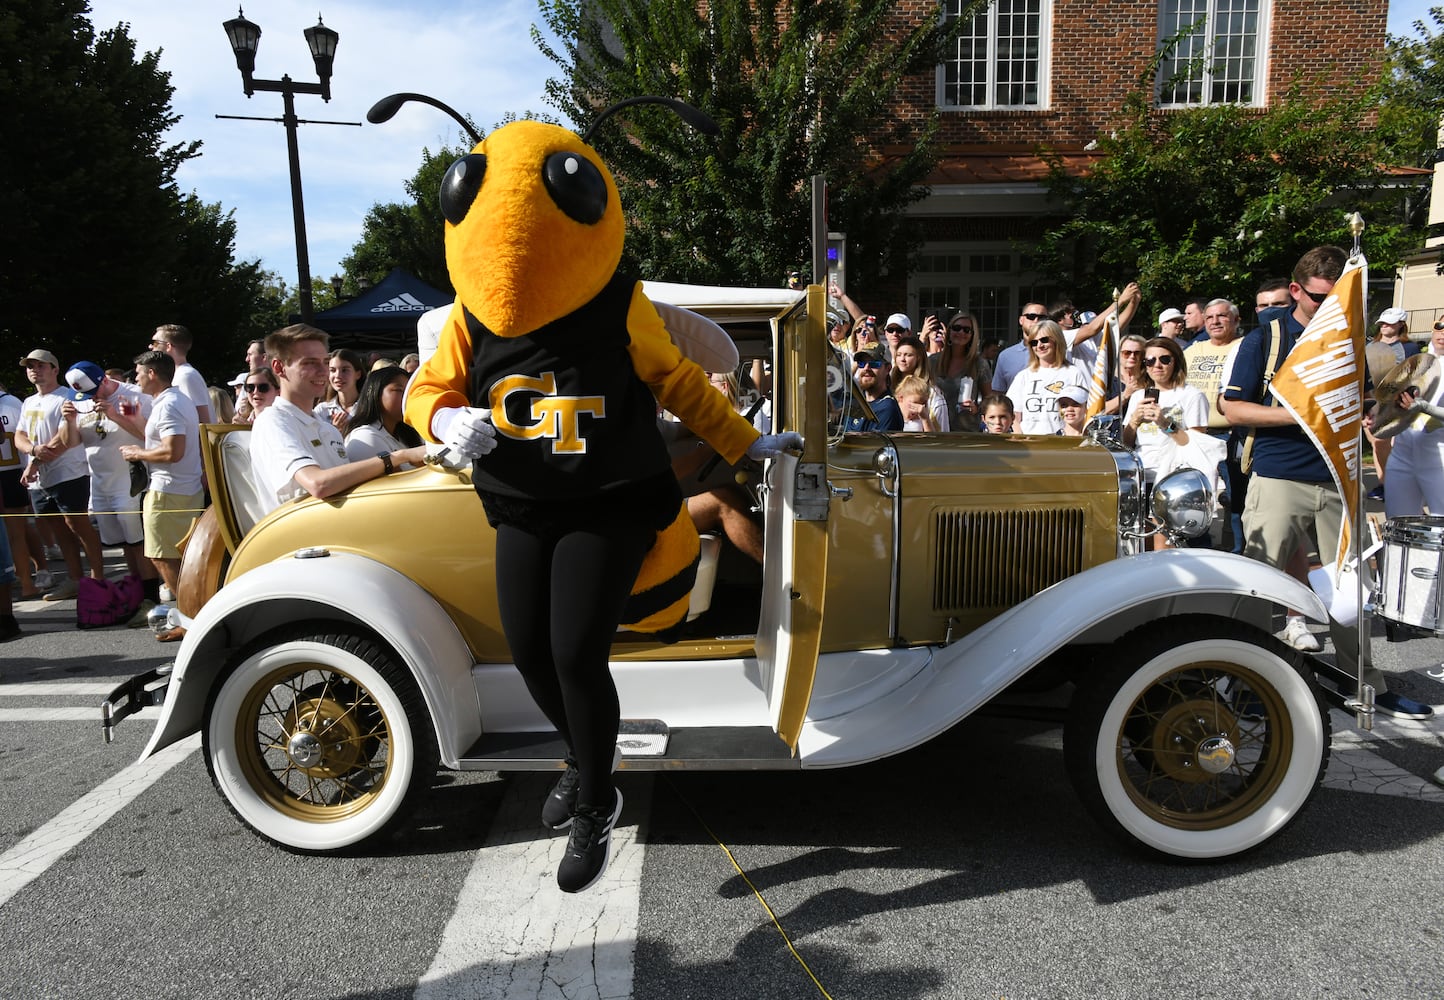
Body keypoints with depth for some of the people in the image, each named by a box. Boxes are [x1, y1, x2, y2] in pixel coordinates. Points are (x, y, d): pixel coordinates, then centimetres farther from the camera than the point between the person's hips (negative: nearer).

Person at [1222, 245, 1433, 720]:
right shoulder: (1264, 339, 0)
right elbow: (1233, 409, -5)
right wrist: (1297, 414, -15)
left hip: (1340, 479, 5)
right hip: (1279, 479, -4)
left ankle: (1365, 682, 22)